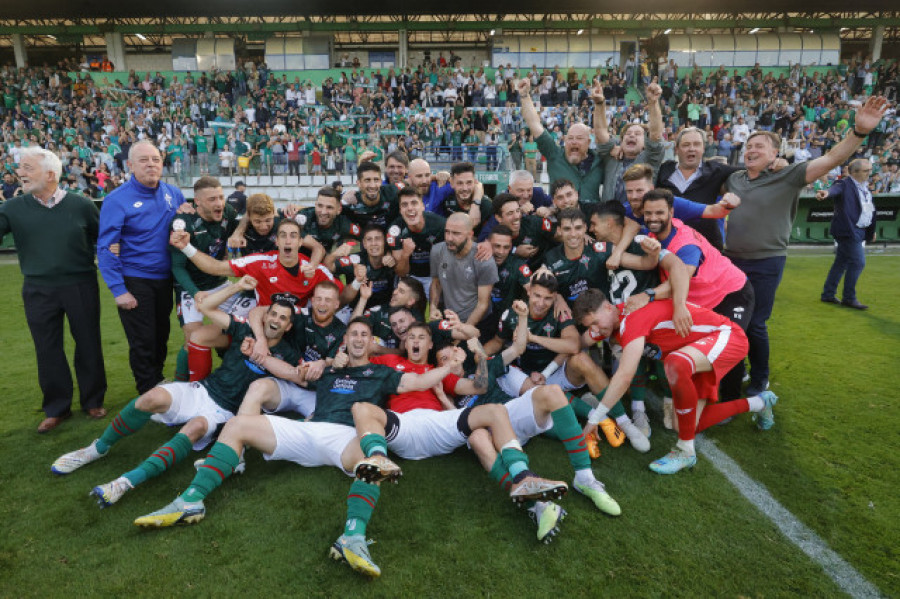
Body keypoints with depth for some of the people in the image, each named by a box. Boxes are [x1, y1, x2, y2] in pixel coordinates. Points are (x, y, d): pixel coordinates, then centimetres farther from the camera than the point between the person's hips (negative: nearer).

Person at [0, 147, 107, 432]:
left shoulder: (81, 205, -4)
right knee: (48, 351, 9)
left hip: (81, 286, -2)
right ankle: (56, 408, 26)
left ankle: (93, 400, 27)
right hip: (38, 291, 2)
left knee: (88, 345, 8)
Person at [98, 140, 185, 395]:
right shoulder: (117, 200, -11)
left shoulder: (173, 193, 2)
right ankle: (149, 393, 21)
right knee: (142, 342, 4)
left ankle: (158, 381, 37)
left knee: (161, 335, 18)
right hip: (135, 282, -4)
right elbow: (106, 248, -12)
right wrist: (118, 290, -16)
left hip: (164, 278, 5)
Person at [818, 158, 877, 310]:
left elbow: (869, 209, 24)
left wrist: (871, 230, 25)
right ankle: (849, 298, 0)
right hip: (848, 230, -9)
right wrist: (826, 193, -58)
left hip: (859, 232, 9)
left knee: (841, 263, 12)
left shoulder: (865, 187, 16)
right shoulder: (844, 184, -11)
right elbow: (835, 189, -34)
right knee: (858, 262, -10)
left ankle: (828, 294, 20)